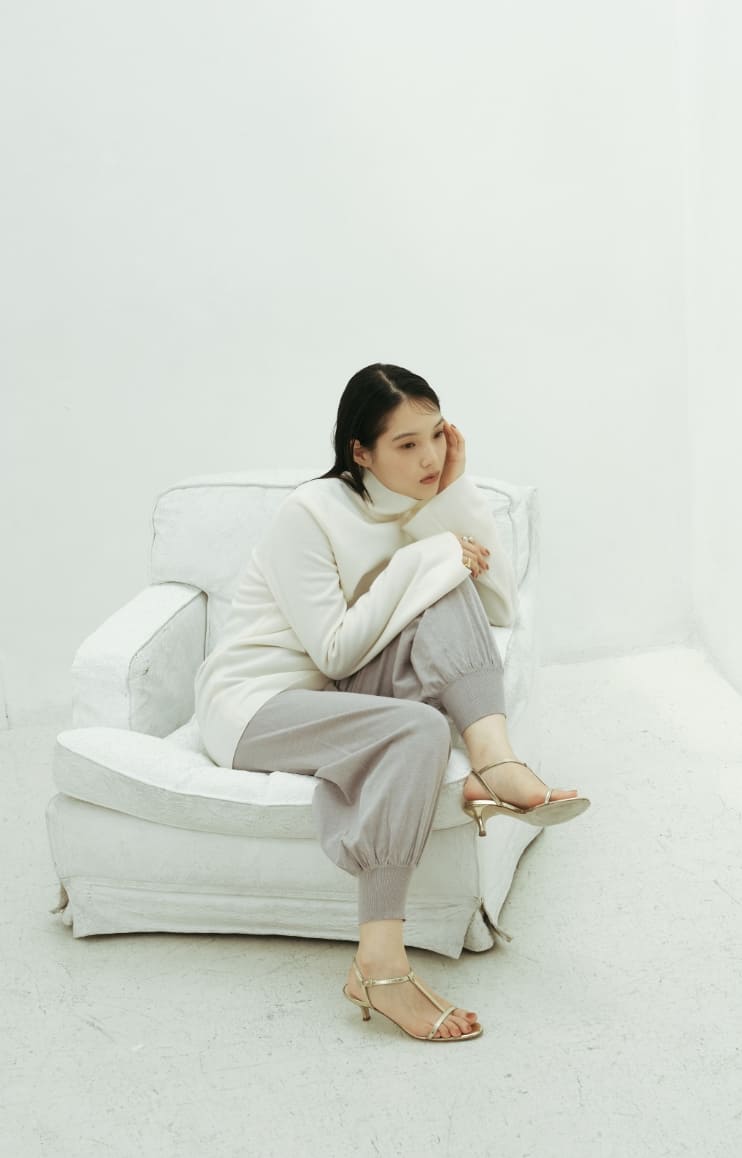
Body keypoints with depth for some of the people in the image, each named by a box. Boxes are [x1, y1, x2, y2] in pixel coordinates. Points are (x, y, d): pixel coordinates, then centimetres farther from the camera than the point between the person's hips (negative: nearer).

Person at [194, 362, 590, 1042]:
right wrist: (421, 559, -20)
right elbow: (336, 653, -19)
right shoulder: (310, 513, -15)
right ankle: (378, 966, -36)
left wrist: (457, 492, -9)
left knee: (447, 588, -17)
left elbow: (503, 609, -4)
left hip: (337, 695, 6)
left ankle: (493, 761, -30)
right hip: (254, 705, -6)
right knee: (419, 729, -35)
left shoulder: (422, 508, 6)